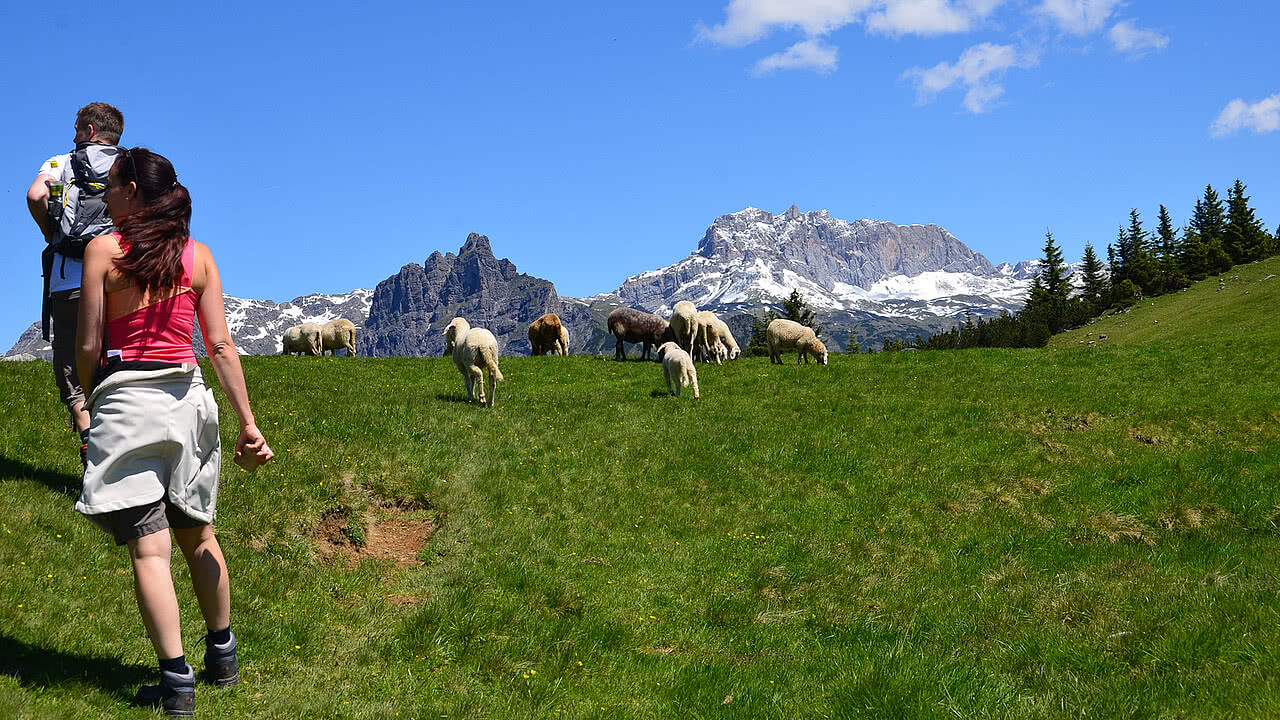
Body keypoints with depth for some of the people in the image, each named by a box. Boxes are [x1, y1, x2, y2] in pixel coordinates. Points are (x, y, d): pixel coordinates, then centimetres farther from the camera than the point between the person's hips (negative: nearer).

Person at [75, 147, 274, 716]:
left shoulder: (103, 250, -4)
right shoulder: (198, 255, 5)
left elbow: (88, 345, -5)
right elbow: (221, 346, 1)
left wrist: (92, 401, 13)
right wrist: (248, 423, 1)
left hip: (125, 398, -4)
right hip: (187, 396, 5)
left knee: (148, 547, -3)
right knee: (197, 534, 19)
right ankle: (222, 655, 29)